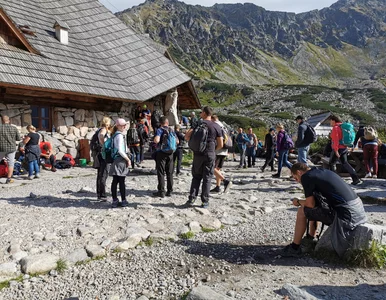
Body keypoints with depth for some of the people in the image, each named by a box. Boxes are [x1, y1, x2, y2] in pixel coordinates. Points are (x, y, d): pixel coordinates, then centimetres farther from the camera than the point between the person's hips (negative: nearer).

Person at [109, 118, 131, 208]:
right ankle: (123, 200, 6)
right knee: (121, 181, -2)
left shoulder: (114, 135, 15)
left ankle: (115, 200, 14)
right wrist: (128, 159, -12)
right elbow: (120, 150, -20)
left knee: (115, 181, 9)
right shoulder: (119, 135, -13)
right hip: (120, 160, -9)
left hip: (115, 160, 9)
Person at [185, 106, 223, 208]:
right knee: (207, 178, 6)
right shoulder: (216, 126, 1)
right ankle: (205, 201, 8)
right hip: (210, 155, 0)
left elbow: (187, 137, -7)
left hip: (198, 154, 0)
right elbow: (221, 145, 0)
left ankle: (192, 198, 7)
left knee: (196, 177, 13)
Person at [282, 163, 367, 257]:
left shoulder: (306, 177, -7)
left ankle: (295, 248, 9)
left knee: (302, 211, 0)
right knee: (313, 210, 25)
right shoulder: (323, 171, 20)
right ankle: (310, 239, 38)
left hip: (346, 213, -9)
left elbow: (311, 203, -10)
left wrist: (298, 202, 8)